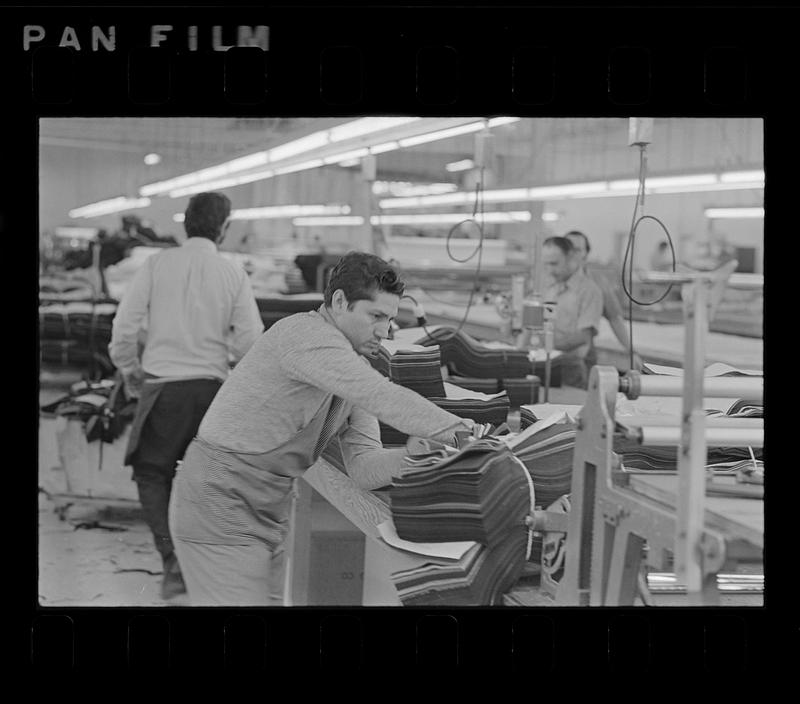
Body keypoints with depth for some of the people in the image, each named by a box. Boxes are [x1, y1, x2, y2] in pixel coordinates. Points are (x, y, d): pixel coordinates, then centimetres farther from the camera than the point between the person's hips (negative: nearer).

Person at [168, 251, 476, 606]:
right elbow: (379, 396, -32)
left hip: (268, 513, 9)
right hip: (219, 506, -9)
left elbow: (364, 466, -2)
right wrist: (456, 429, -35)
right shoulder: (306, 333, -18)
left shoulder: (356, 363, 9)